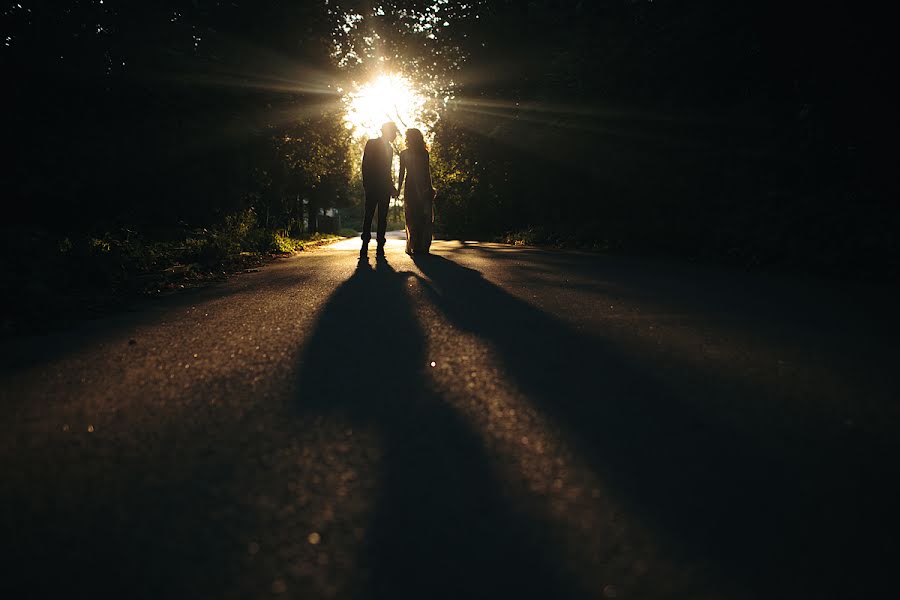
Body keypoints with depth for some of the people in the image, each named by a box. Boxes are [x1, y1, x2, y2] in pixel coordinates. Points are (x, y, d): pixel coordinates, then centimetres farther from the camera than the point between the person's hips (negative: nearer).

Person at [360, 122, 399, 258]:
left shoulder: (389, 148, 21)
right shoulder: (371, 144, 4)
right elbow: (365, 165, -3)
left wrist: (392, 188, 14)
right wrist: (366, 184, -12)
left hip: (385, 189, 5)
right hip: (372, 187, -5)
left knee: (383, 217, 0)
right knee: (368, 216, -8)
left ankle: (380, 246, -2)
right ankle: (365, 245, -8)